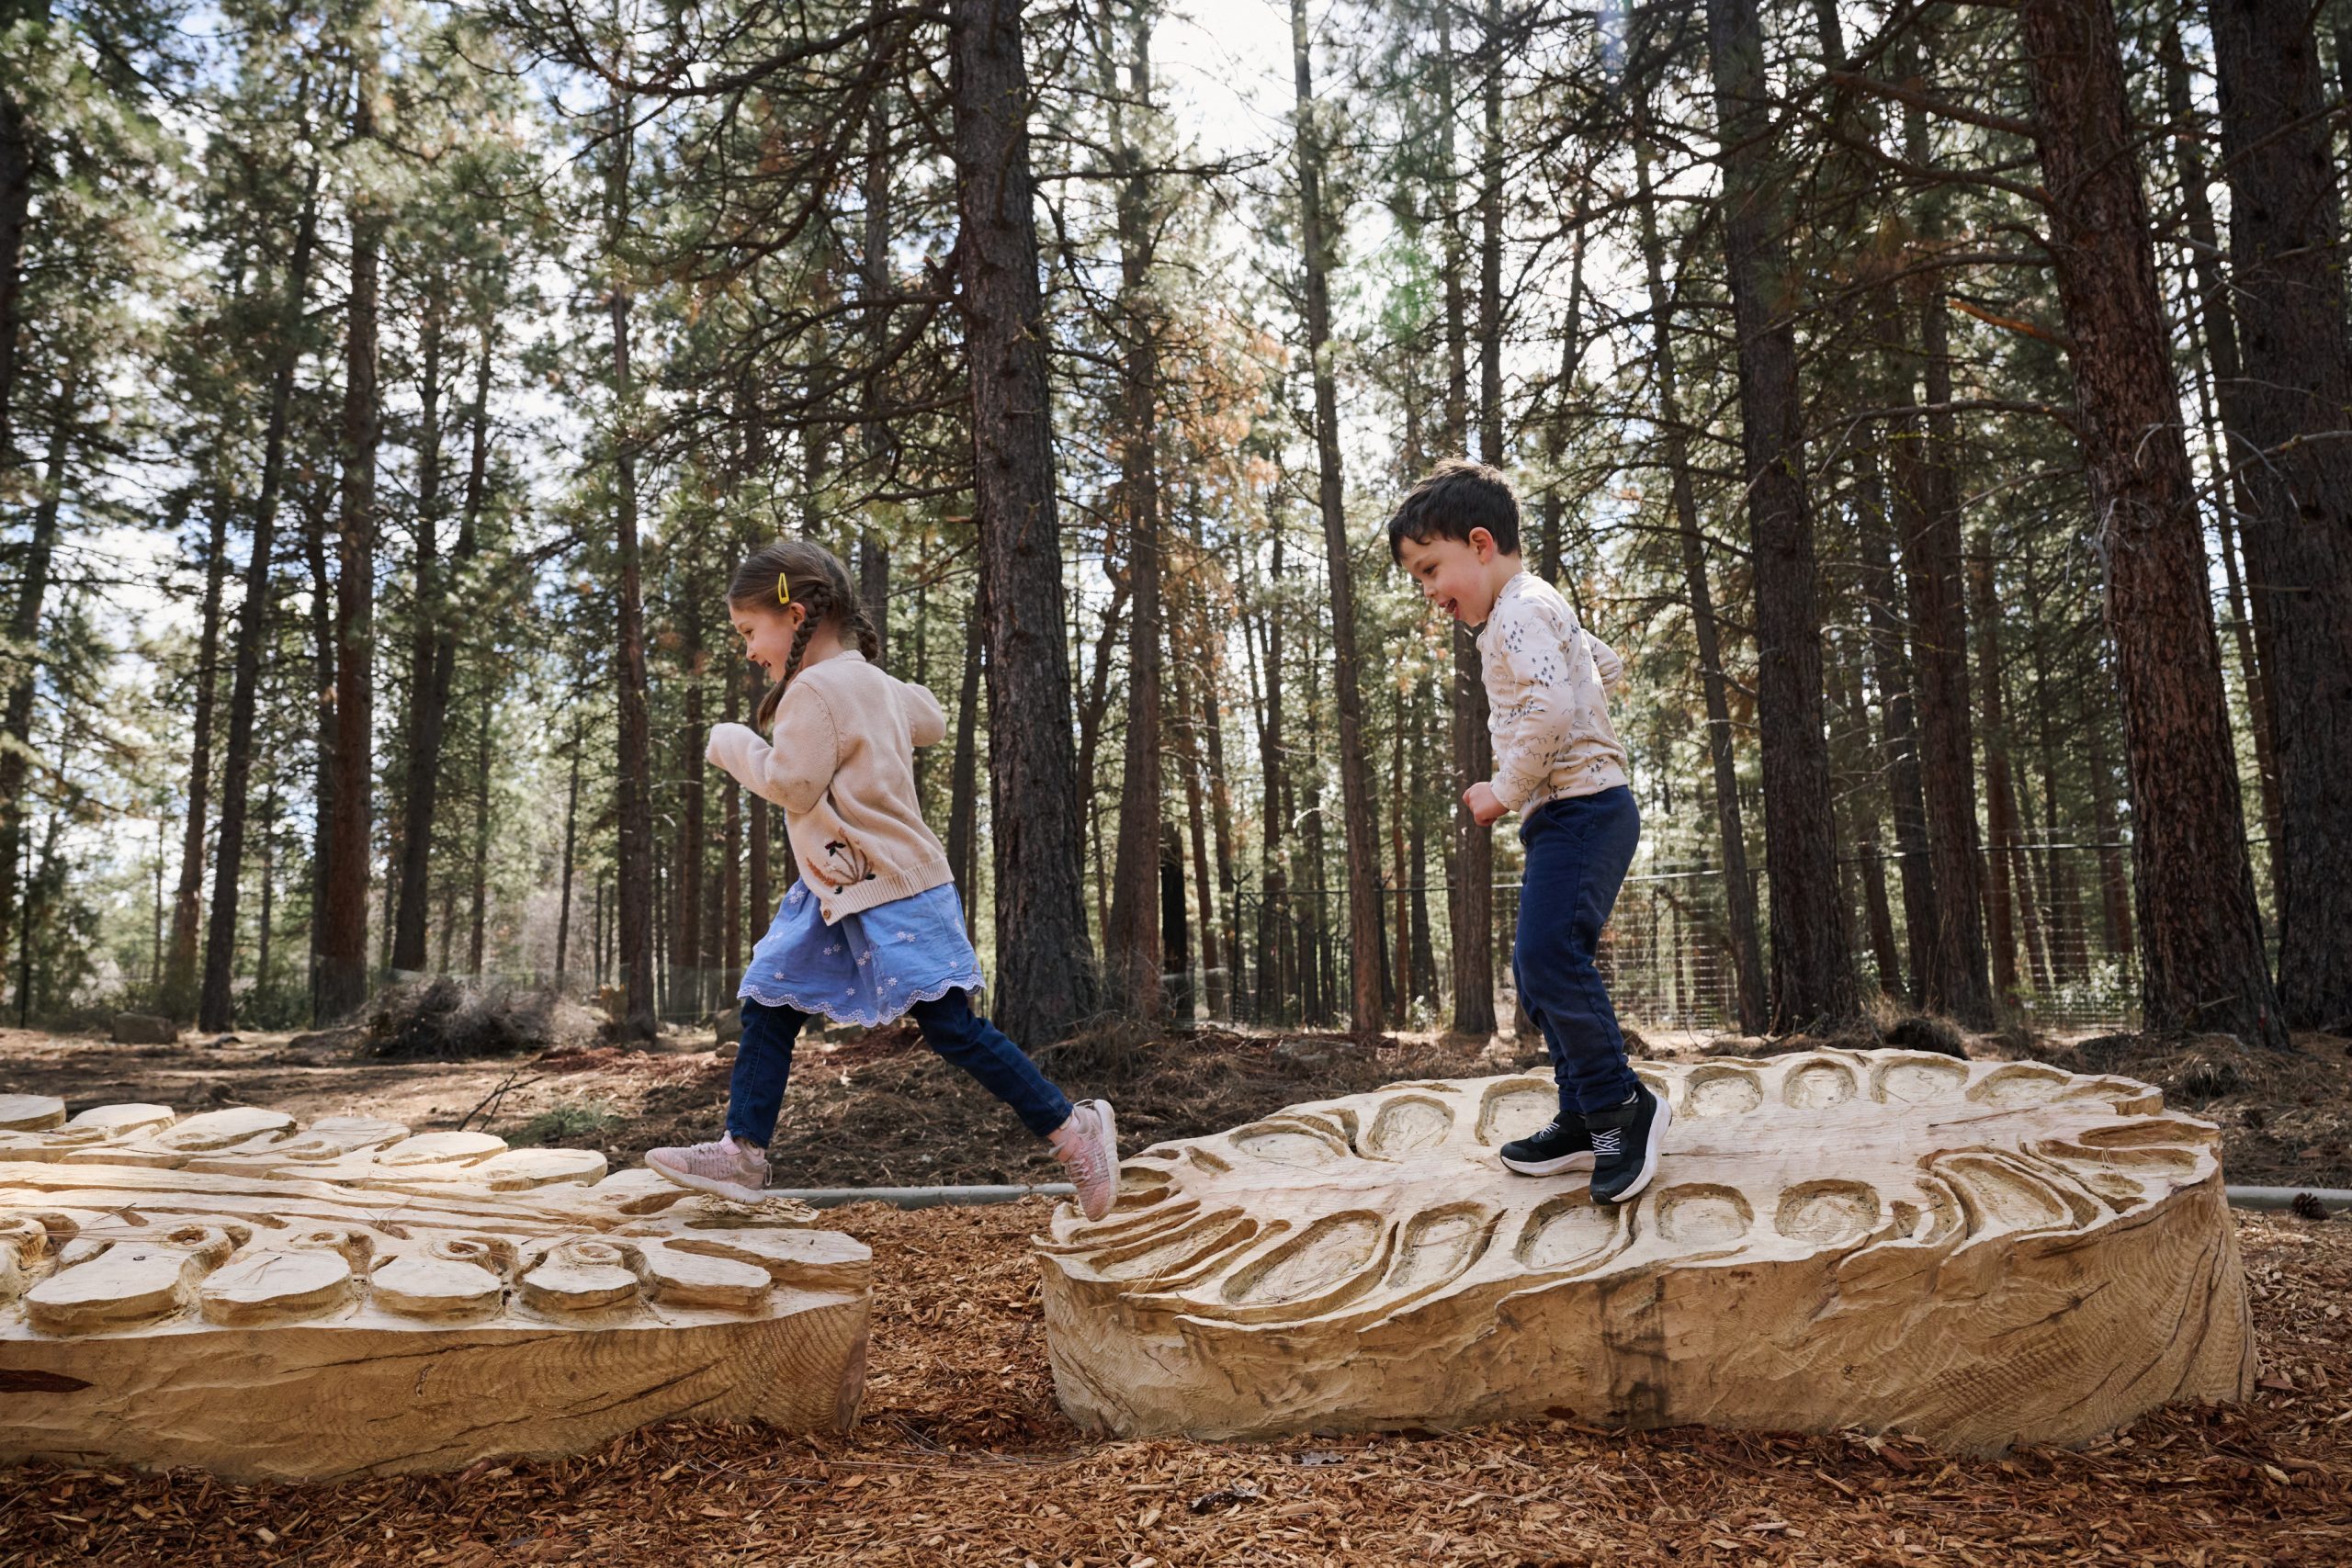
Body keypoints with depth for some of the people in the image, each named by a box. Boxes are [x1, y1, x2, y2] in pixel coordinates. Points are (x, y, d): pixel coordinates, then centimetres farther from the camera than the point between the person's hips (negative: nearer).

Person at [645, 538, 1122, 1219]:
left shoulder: (815, 689, -17)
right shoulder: (870, 681, 12)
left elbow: (792, 785, -20)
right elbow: (930, 720, 28)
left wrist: (734, 744, -5)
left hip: (892, 892, -10)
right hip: (841, 894, 10)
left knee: (951, 1026, -8)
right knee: (767, 1003, 9)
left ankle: (1073, 1128, 0)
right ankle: (743, 1151, 15)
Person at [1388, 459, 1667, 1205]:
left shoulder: (1521, 609, -11)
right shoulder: (1539, 611, 22)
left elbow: (1548, 705, -26)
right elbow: (1607, 664, 36)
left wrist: (1505, 791, -17)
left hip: (1579, 806, -11)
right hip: (1570, 814, 11)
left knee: (1547, 953, -22)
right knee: (1541, 967, 10)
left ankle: (1622, 1105, -12)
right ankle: (1583, 1121, 16)